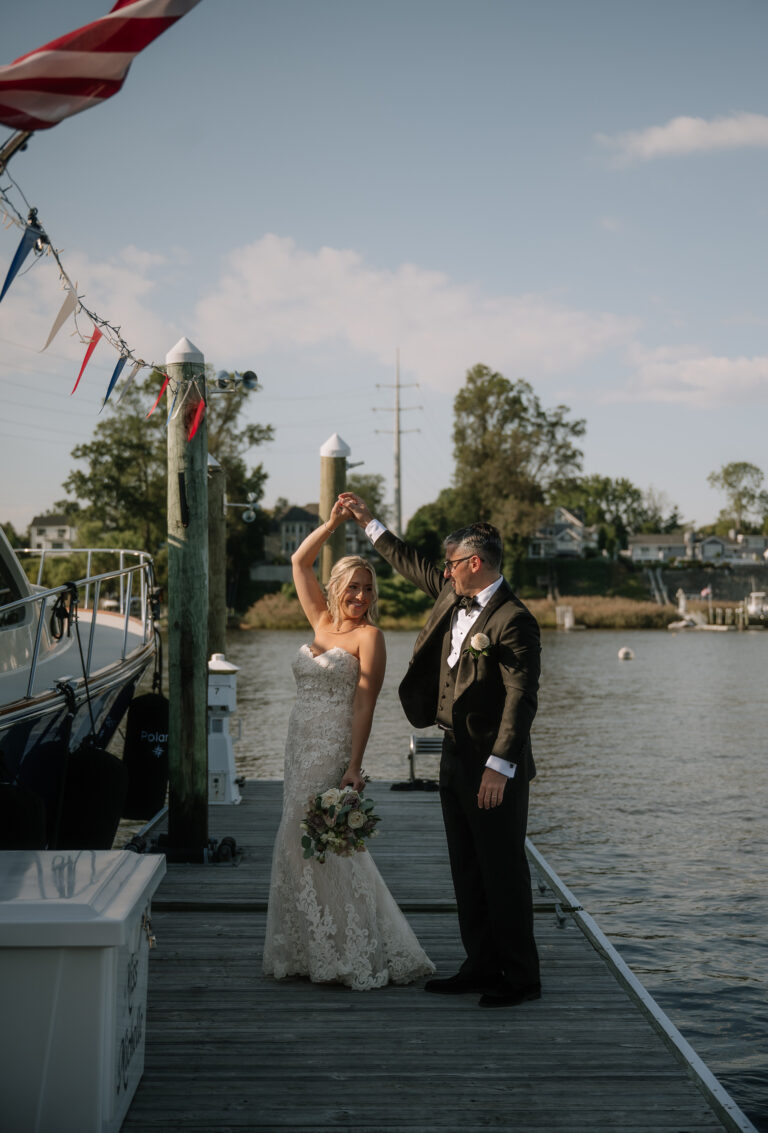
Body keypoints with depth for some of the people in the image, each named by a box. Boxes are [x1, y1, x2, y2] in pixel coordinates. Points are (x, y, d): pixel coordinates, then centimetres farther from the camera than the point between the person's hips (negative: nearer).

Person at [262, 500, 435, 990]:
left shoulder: (369, 635, -6)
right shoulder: (322, 622, 12)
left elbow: (365, 704, -12)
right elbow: (299, 562, 15)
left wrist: (354, 766, -19)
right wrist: (333, 522, 5)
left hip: (334, 751, -7)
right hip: (302, 747, 7)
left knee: (328, 846, -7)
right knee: (300, 846, 8)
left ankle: (358, 956, 3)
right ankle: (314, 952, 17)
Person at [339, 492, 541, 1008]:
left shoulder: (514, 621, -18)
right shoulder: (455, 596, 8)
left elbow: (521, 699, -22)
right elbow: (414, 565, 27)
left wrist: (499, 767, -27)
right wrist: (370, 523, 31)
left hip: (494, 765, -9)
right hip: (456, 754, 9)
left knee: (504, 871, -2)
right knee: (467, 869, 14)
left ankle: (521, 976, 9)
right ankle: (482, 966, 23)